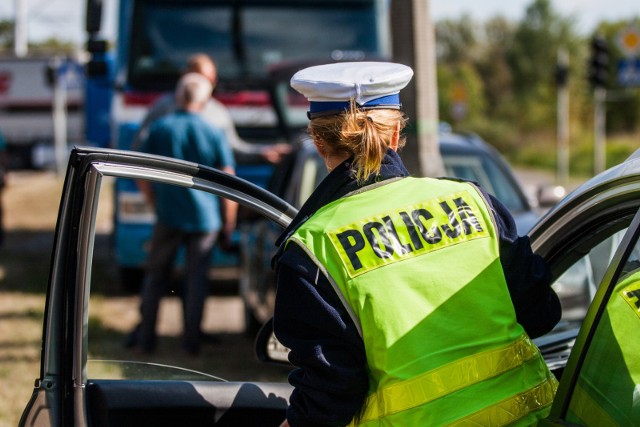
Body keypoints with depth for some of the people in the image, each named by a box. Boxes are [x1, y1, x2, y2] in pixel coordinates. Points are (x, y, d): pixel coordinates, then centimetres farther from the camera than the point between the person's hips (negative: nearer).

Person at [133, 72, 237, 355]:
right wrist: (229, 221, 7)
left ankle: (146, 338, 16)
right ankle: (191, 340, 10)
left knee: (155, 276, 13)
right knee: (197, 279, 8)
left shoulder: (159, 129, -3)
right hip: (205, 217, 0)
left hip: (168, 216, 0)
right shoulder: (214, 135, -4)